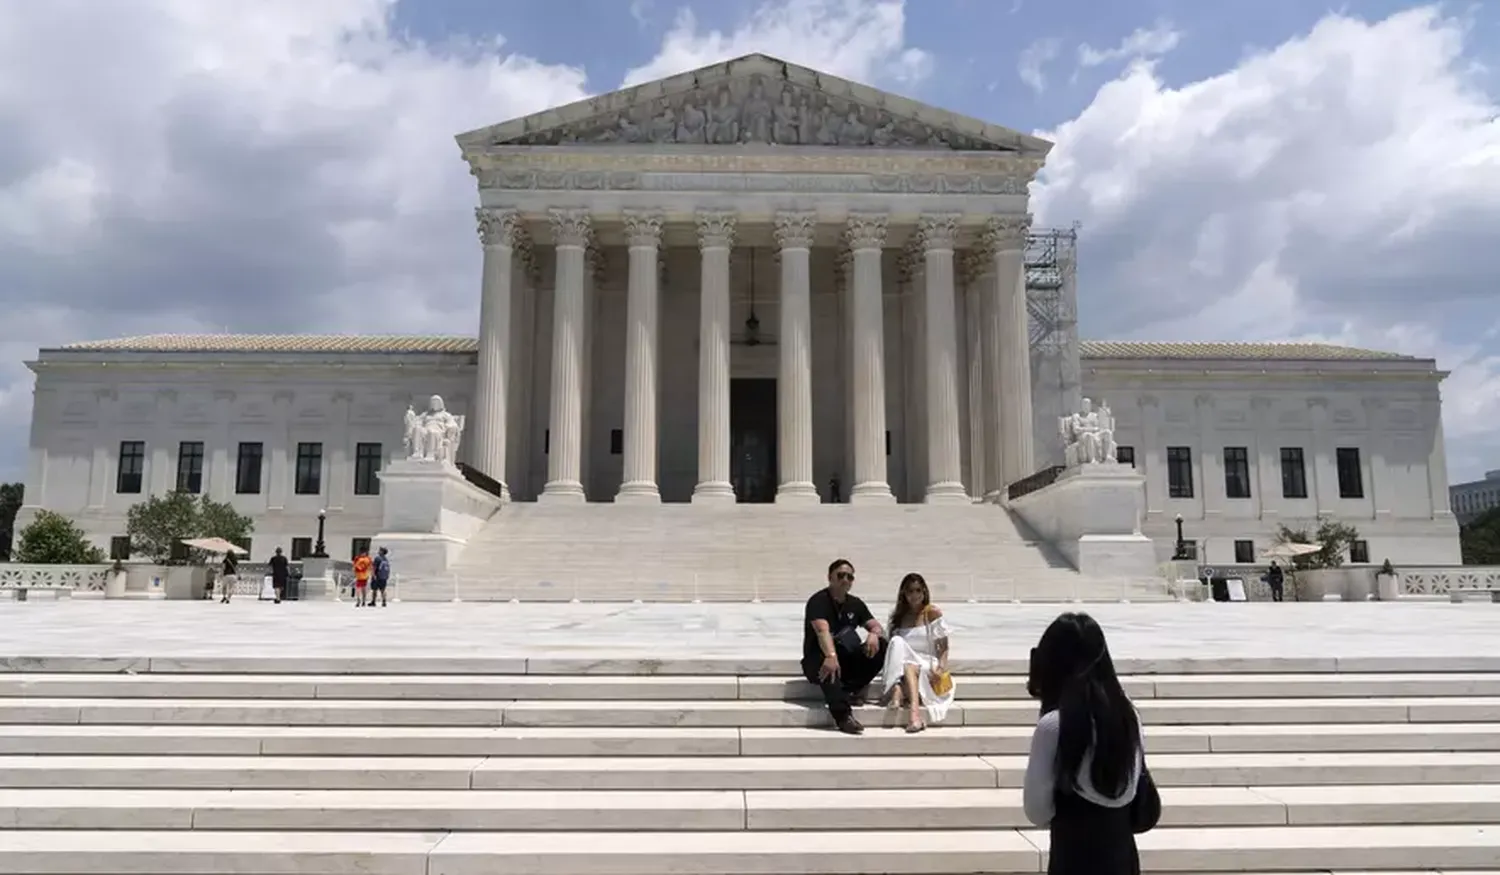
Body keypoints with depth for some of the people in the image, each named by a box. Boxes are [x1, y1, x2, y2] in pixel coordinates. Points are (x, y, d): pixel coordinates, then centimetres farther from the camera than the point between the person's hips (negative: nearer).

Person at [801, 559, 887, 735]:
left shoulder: (855, 603, 7)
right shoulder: (818, 601, -13)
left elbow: (877, 627, 3)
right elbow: (822, 630, -31)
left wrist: (874, 634, -24)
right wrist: (831, 656, -50)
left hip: (847, 661, 6)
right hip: (818, 660, -6)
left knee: (880, 646, -16)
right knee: (828, 666, -41)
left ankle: (850, 689, -16)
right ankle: (843, 716, -50)